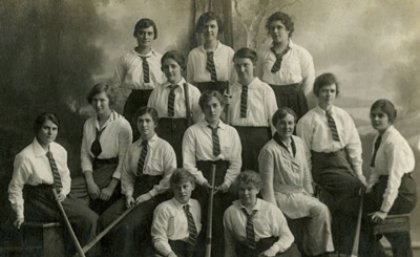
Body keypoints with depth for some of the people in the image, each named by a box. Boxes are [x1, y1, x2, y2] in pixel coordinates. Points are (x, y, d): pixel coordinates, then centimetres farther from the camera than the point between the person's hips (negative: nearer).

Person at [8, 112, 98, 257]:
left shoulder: (60, 151, 3)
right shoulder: (25, 157, -14)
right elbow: (15, 188, -7)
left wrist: (64, 191, -3)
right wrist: (20, 214, -10)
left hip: (58, 196, 6)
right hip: (38, 201, -6)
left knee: (90, 217, -13)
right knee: (85, 217, -19)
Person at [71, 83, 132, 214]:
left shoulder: (122, 125, -7)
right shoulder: (88, 124, 11)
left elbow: (123, 160, -8)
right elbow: (85, 154, 6)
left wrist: (111, 187, -16)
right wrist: (90, 182, -9)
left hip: (113, 173, -5)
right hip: (94, 171, 5)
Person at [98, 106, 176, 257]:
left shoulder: (164, 147, -2)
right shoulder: (133, 148, 13)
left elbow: (170, 177, -7)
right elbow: (126, 174, 13)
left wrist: (149, 194, -11)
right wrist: (128, 194, -5)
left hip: (155, 195, -5)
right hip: (135, 193, 5)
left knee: (127, 226, -27)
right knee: (105, 219, -16)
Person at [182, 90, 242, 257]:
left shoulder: (231, 132, 11)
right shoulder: (192, 131, 3)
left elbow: (236, 163, 6)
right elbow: (188, 162, -3)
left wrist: (226, 183, -8)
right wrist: (202, 181, -13)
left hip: (224, 186, 3)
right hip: (202, 185, -2)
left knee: (224, 224, 0)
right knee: (207, 224, -8)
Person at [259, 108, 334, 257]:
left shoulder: (298, 142, 6)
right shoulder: (269, 150, -15)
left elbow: (305, 172, 13)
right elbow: (267, 183, -13)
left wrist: (309, 194, 7)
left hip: (300, 194, 7)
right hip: (282, 196, -7)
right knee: (320, 210, -17)